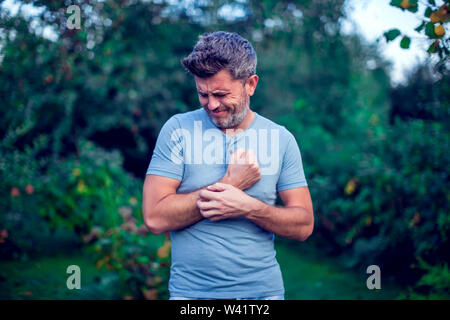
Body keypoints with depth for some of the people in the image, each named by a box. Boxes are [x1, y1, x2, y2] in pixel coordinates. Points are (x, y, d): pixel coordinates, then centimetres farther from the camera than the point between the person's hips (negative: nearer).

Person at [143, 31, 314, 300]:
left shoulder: (281, 139, -1)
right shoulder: (178, 129, -6)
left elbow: (304, 225, -2)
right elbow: (155, 218, -14)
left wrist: (248, 206, -18)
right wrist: (230, 184, -16)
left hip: (263, 288, 1)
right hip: (191, 290, -1)